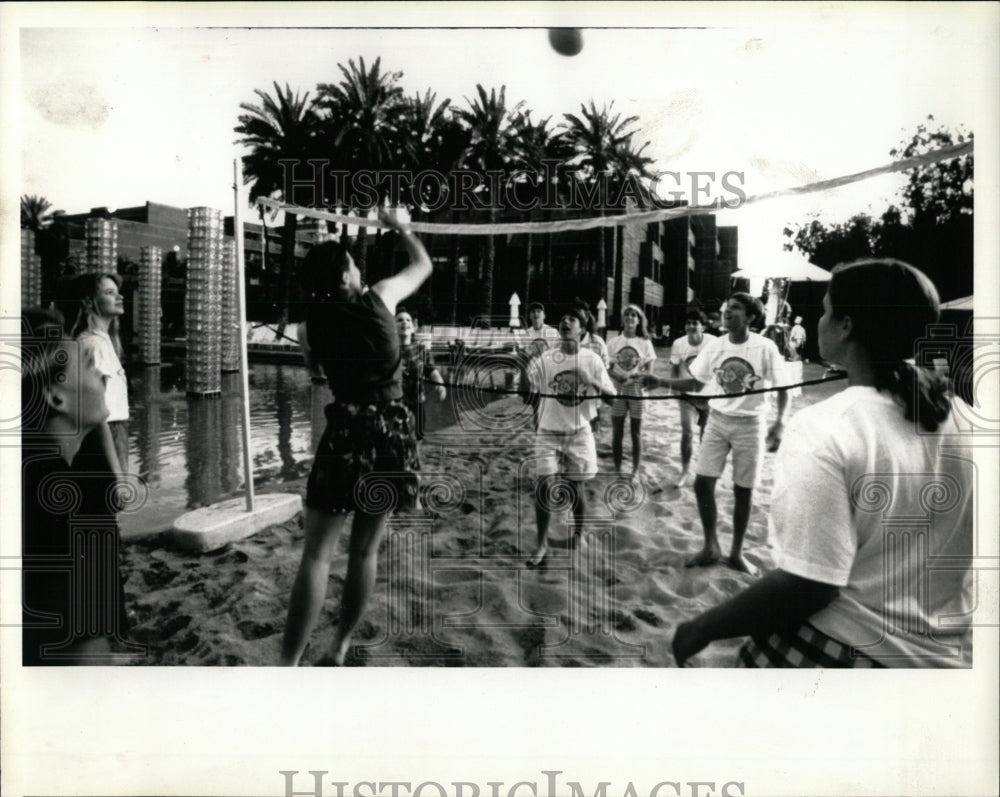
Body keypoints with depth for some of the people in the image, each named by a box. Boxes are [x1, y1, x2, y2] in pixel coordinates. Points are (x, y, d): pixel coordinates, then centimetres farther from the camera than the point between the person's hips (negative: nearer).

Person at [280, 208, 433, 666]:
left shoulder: (315, 316, 1)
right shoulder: (378, 299, 0)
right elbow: (423, 264, 17)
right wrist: (397, 225, 31)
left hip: (347, 431, -1)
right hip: (392, 432, 1)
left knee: (317, 555, -2)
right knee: (365, 551, 12)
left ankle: (288, 665, -8)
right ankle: (339, 651, 23)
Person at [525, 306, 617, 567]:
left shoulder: (592, 360, -4)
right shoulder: (546, 359, -3)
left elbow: (613, 395, -5)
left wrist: (591, 381, -21)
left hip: (579, 433, 0)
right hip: (549, 432, 0)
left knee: (575, 487, 8)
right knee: (545, 487, -7)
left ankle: (578, 534, 34)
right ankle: (542, 544, 8)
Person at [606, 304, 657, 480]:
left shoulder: (645, 342, 1)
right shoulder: (614, 342, 3)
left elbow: (649, 370, -2)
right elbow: (609, 368, 2)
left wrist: (634, 376, -21)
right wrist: (618, 377, -19)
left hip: (637, 390, -1)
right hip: (617, 390, 1)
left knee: (636, 433, 5)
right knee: (617, 432, 5)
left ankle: (635, 471, 14)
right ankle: (617, 470, 16)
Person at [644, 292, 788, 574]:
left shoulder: (765, 348, -13)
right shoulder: (715, 346, -2)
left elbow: (782, 389, -7)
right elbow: (694, 382, 3)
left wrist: (780, 422, -22)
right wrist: (660, 381, -11)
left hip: (749, 425, -3)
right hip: (717, 421, 3)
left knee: (743, 490, 5)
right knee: (702, 482, -1)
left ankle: (736, 552, 22)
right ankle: (711, 547, 16)